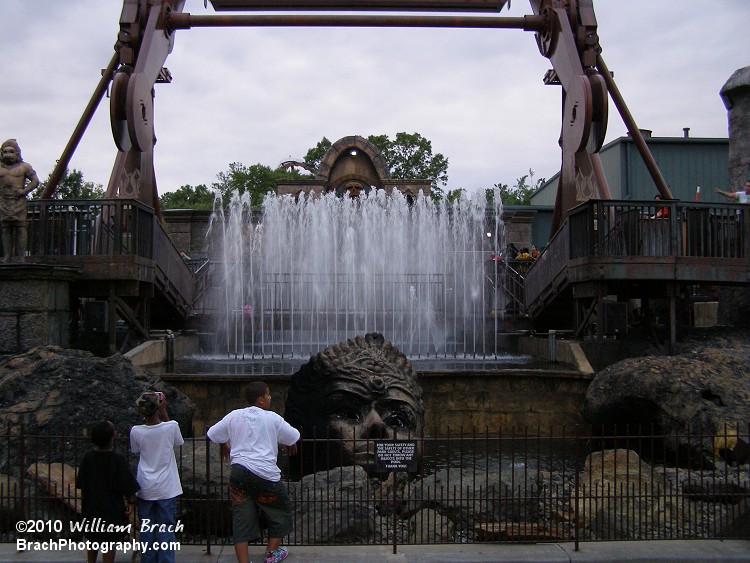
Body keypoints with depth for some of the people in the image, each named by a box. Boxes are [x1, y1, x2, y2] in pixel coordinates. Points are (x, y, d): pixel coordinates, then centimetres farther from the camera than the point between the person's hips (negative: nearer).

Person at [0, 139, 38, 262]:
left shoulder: (24, 167, 4)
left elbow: (35, 181, 3)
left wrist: (24, 191, -11)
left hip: (18, 201, -2)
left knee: (20, 227, -6)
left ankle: (20, 256, -6)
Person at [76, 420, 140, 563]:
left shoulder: (88, 457, -6)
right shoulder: (118, 460, -19)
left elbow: (81, 484, 3)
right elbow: (127, 485, -17)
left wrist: (85, 503, 15)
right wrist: (131, 502, -3)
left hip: (91, 507, 5)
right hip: (112, 508, -5)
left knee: (93, 540, 20)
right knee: (110, 542, 4)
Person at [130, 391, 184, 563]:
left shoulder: (136, 431, -9)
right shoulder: (171, 427, -14)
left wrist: (146, 415, 7)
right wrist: (164, 412, 5)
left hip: (145, 490, 1)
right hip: (166, 489, -1)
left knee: (146, 531, 12)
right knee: (166, 530, 5)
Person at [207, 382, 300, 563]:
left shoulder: (234, 416, 6)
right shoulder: (271, 418, -3)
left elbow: (212, 434, 14)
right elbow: (294, 437, 7)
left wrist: (224, 446, 33)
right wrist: (291, 445, 30)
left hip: (238, 472, 4)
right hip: (264, 474, -3)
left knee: (242, 519, 9)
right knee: (281, 509, 19)